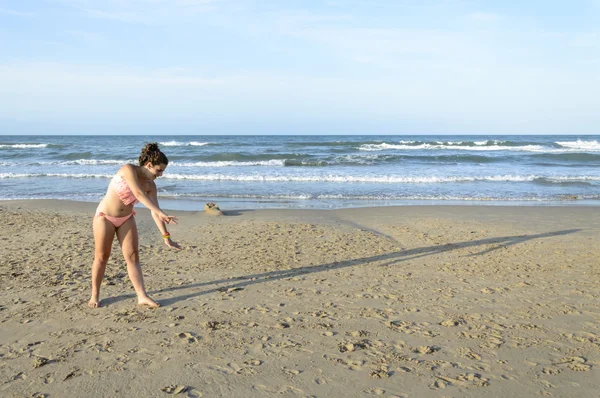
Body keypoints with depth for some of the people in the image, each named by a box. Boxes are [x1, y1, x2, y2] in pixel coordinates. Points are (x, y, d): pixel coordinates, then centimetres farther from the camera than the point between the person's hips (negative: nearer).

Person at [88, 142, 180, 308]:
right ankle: (95, 295, 18)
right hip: (105, 216, -5)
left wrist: (166, 237, -11)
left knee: (132, 256, -2)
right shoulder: (128, 169, -21)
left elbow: (154, 212, -5)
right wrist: (161, 213, -41)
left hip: (126, 219, 5)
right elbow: (138, 193, -34)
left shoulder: (150, 185, -4)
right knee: (101, 257, 3)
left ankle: (142, 296, -2)